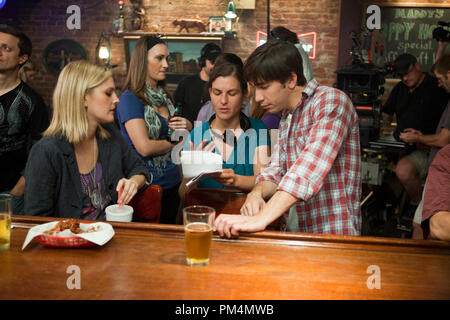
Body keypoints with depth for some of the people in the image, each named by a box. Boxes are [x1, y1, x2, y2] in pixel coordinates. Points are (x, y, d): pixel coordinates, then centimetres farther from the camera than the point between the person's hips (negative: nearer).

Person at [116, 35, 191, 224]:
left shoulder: (163, 96, 11)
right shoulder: (130, 99, -12)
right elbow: (145, 148, -21)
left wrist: (187, 127, -3)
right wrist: (176, 143, -5)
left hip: (172, 183, 7)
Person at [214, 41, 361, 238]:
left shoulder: (330, 101, -11)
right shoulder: (286, 118, 17)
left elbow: (312, 167, -25)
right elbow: (276, 170, 14)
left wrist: (261, 219, -34)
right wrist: (256, 193, -9)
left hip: (333, 233, -7)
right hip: (295, 235, 7)